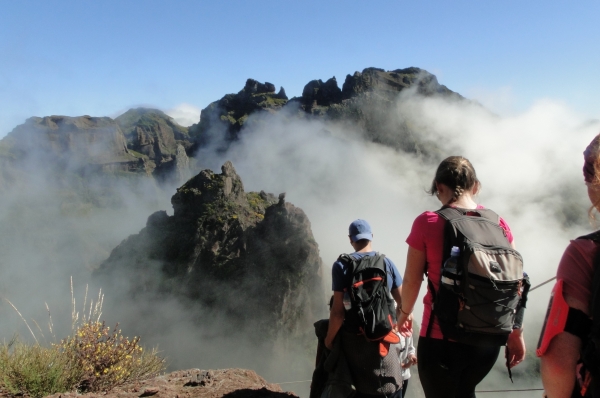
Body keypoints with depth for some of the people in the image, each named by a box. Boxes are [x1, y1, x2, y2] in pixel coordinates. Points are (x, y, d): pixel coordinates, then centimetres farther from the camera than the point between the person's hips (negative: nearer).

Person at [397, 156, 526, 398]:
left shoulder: (427, 223, -11)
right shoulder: (498, 223, -1)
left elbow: (412, 281, -4)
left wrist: (405, 312, 14)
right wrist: (516, 333, 13)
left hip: (441, 338, -4)